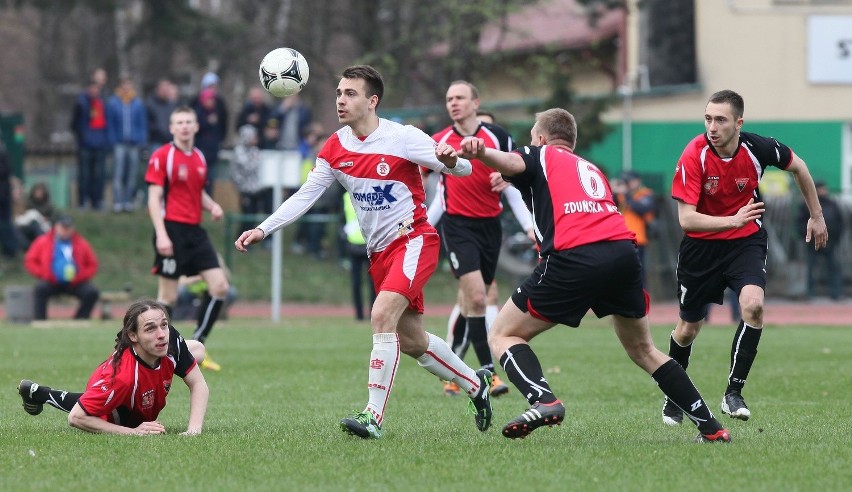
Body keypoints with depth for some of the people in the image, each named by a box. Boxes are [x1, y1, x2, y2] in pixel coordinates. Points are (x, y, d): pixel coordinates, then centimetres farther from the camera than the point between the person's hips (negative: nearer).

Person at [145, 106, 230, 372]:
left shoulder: (199, 158, 14)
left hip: (195, 231, 7)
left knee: (220, 287, -2)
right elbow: (154, 198, -11)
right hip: (172, 230, -7)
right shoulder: (162, 156, -7)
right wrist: (161, 234, -20)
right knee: (168, 296, -4)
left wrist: (212, 205, 4)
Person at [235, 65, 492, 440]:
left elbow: (463, 169, -11)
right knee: (412, 340, 12)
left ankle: (374, 416, -24)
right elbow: (305, 196, 5)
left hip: (414, 240, -7)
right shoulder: (335, 149, 2)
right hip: (379, 251, 7)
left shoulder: (402, 138, -13)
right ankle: (476, 383, 36)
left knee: (382, 316, -25)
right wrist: (263, 229, -5)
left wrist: (450, 160, -35)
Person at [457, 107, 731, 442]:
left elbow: (511, 162, -7)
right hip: (623, 248, 6)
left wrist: (480, 151, -28)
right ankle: (711, 428, 20)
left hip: (574, 258, -6)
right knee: (642, 349, 25)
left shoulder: (541, 156, 18)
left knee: (502, 336, 8)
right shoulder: (592, 169, 35)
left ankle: (543, 400, -18)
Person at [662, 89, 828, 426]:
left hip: (746, 241, 1)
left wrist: (816, 216, 12)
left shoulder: (758, 148, -17)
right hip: (701, 245, -1)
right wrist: (733, 220, -38)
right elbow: (686, 218, -28)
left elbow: (798, 167, 5)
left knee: (753, 304, -26)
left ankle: (734, 393, -13)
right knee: (689, 327, 10)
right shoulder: (694, 156, -24)